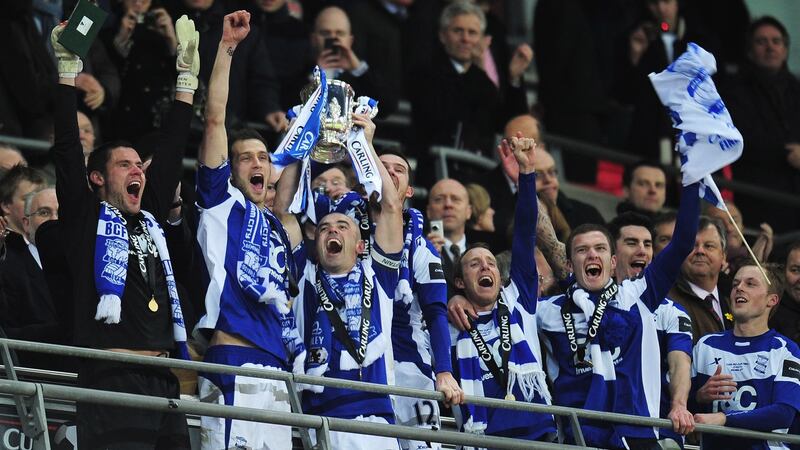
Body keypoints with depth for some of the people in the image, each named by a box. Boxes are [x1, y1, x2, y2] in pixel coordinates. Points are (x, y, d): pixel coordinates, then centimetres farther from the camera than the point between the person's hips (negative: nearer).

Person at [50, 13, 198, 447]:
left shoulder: (150, 220, 23)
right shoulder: (86, 216, 9)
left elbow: (171, 150, 27)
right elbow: (66, 146, 3)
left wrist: (187, 77, 29)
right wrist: (67, 68, 3)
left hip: (163, 380, 6)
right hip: (110, 378, -6)